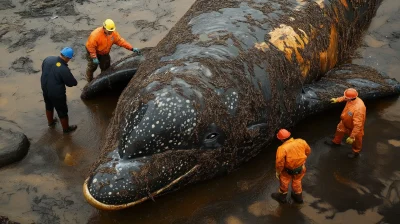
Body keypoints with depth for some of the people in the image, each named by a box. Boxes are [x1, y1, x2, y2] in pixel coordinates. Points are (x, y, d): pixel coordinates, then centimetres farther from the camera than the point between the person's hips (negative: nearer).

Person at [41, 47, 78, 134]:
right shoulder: (64, 69, -33)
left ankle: (50, 122, 55)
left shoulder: (48, 59, -14)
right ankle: (66, 128, 38)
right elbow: (72, 83, -20)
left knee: (49, 106, 32)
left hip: (45, 89, 7)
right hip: (57, 94, -7)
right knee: (62, 112, 17)